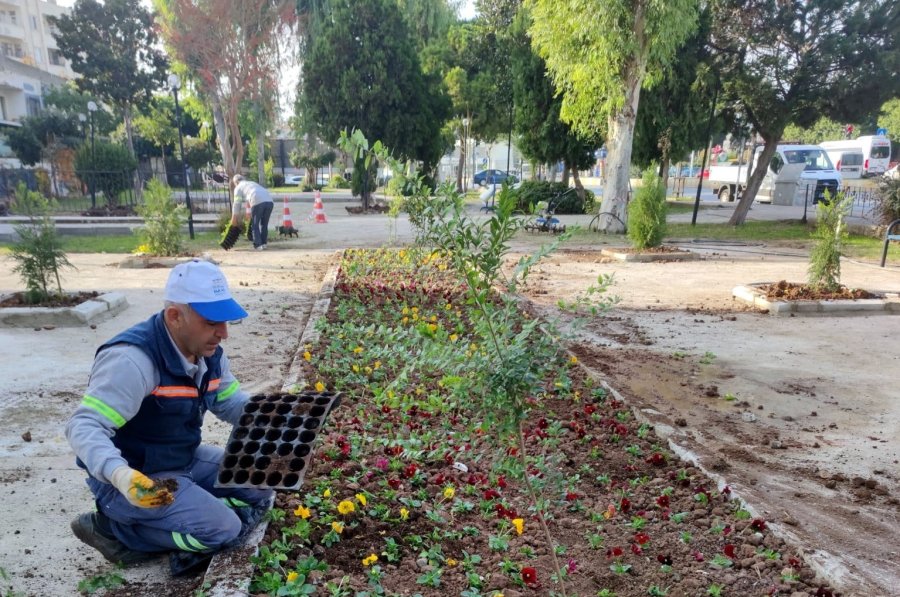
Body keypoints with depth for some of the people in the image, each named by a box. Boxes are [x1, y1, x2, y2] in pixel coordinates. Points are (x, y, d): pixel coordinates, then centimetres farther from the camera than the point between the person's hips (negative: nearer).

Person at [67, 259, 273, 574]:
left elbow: (230, 402, 7)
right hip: (134, 479, -8)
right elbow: (84, 426, -33)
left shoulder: (208, 351, -3)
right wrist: (120, 474, -51)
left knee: (259, 488, 4)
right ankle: (114, 530, -3)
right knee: (223, 528, -19)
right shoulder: (133, 359, -30)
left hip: (185, 461, 8)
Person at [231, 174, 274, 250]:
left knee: (254, 225, 6)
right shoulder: (252, 183, 38)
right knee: (264, 224, 18)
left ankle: (258, 245, 2)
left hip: (257, 202, -6)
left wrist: (234, 219, 21)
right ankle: (264, 243, 18)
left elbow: (237, 204, 14)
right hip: (269, 201, 6)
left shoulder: (238, 188, 19)